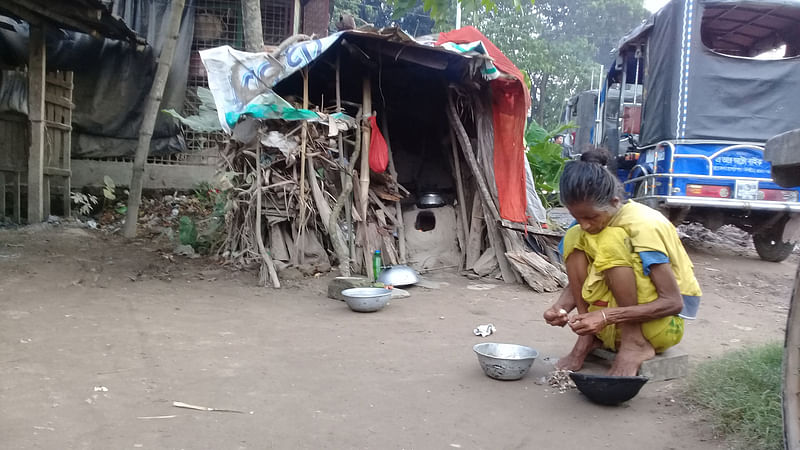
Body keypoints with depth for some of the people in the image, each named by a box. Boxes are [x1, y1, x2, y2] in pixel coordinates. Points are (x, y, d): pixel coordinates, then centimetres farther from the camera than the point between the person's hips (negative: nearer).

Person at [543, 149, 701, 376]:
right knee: (574, 238, -13)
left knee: (612, 241, -29)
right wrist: (561, 306, -21)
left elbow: (673, 303, -26)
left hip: (664, 322, -7)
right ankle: (588, 338, -12)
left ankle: (635, 344, -20)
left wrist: (606, 316, -35)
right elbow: (577, 281, 2)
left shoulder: (643, 224, -24)